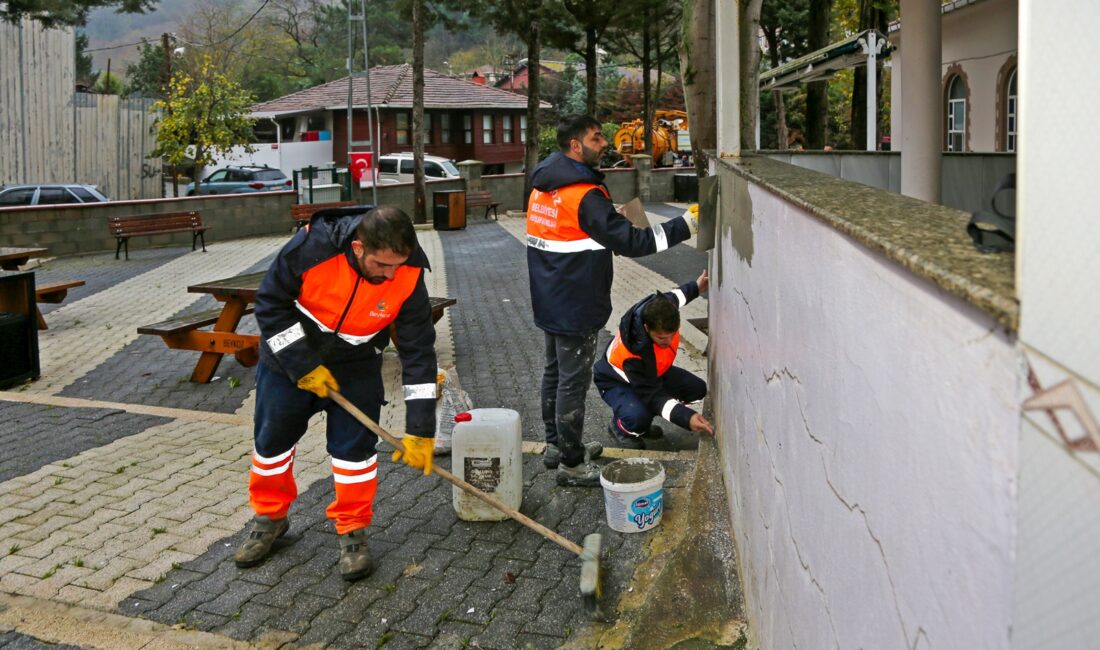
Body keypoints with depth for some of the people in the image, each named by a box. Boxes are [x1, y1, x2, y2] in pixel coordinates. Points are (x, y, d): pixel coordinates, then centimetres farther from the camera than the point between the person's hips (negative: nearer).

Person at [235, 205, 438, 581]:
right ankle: (270, 518, 33)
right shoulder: (310, 248, -33)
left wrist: (420, 431, -20)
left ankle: (352, 532, 14)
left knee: (355, 446, -4)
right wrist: (303, 366, -22)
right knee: (272, 439, 10)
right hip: (290, 352, 0)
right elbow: (270, 304, -19)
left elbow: (419, 351, -20)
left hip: (355, 367, 0)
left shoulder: (408, 276, -26)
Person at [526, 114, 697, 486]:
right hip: (575, 308, -9)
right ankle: (572, 464, 10)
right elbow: (630, 242, -27)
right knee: (573, 381, 0)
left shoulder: (542, 186, 6)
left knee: (555, 372, 19)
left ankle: (556, 445, 33)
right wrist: (685, 224, -24)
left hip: (549, 302, 9)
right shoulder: (584, 196, -22)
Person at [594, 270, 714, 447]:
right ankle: (620, 427, 2)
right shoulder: (633, 352, -44)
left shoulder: (658, 307, -28)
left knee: (697, 389, -6)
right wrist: (687, 418, -49)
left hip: (651, 371, 8)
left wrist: (695, 288, 10)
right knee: (639, 417, -37)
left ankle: (641, 420, 10)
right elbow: (654, 396, -39)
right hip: (617, 382, -8)